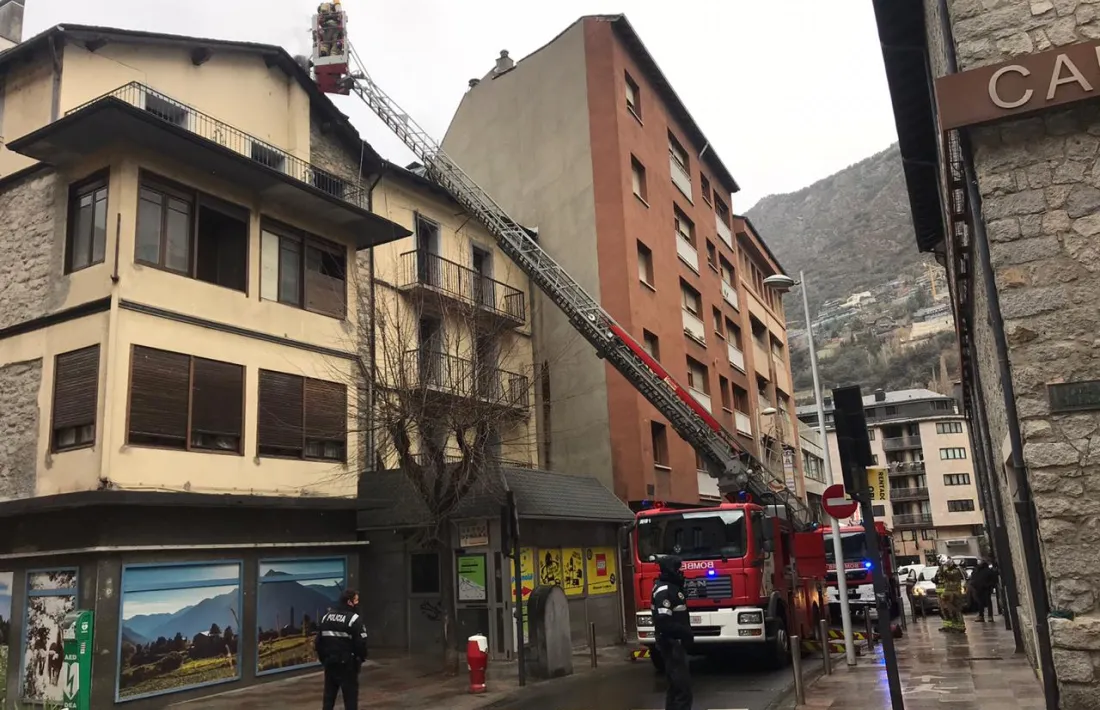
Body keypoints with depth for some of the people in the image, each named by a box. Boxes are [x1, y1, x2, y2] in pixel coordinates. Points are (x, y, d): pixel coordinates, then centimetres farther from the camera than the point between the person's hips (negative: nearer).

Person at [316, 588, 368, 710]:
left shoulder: (326, 616, 8)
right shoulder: (354, 619, -15)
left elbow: (319, 640, 11)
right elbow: (361, 643, -17)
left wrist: (323, 658, 18)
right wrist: (362, 658, -2)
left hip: (329, 662, 7)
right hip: (347, 664, -6)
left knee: (329, 695, 16)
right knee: (350, 696, 2)